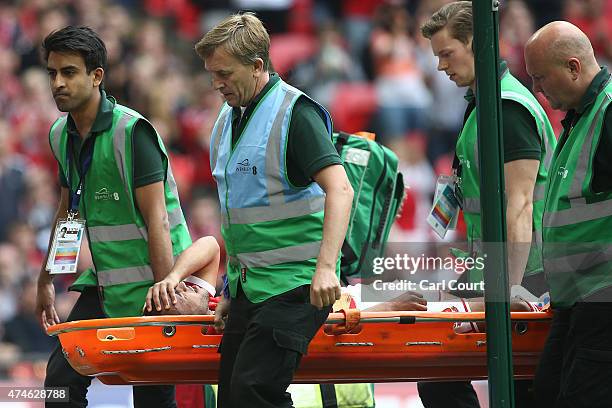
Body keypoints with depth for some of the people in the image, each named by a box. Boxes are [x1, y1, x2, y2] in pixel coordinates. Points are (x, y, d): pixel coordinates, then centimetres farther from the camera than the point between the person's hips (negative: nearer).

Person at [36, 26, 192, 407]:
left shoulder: (132, 132, -16)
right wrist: (46, 280, 23)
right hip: (105, 285, 7)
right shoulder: (61, 135, 7)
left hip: (148, 284, -7)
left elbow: (157, 220, -20)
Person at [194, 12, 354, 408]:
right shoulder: (228, 119, 15)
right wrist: (231, 293, 22)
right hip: (248, 286, 8)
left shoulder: (295, 112, -11)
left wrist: (325, 267, -32)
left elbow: (339, 190, -21)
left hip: (295, 285, -8)